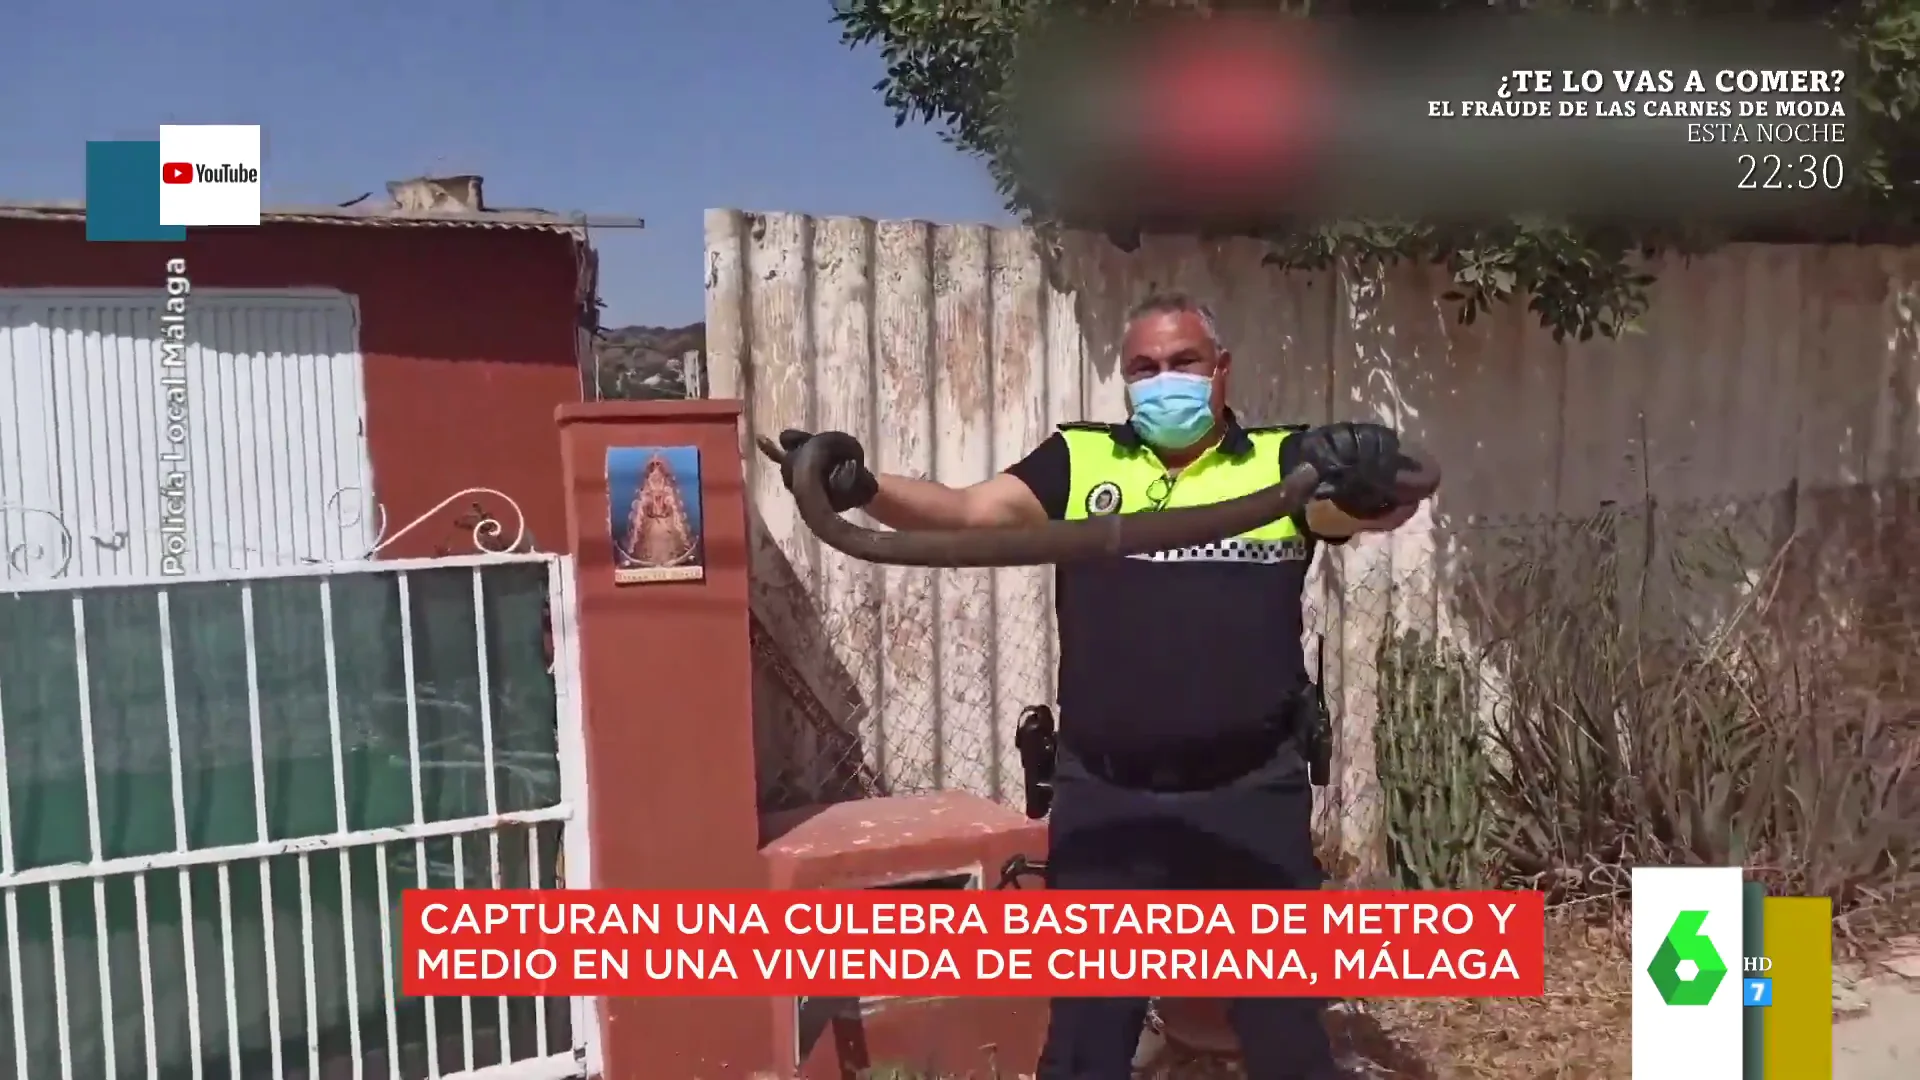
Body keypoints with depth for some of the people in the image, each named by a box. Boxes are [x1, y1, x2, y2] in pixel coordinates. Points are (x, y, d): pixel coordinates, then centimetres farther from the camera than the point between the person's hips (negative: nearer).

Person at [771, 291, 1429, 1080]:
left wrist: (1375, 481, -39)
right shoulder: (1078, 462, 5)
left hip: (1252, 798, -1)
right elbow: (969, 513, -8)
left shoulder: (1283, 463, 2)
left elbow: (1386, 507, -14)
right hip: (1104, 801, 1)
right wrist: (865, 488, -26)